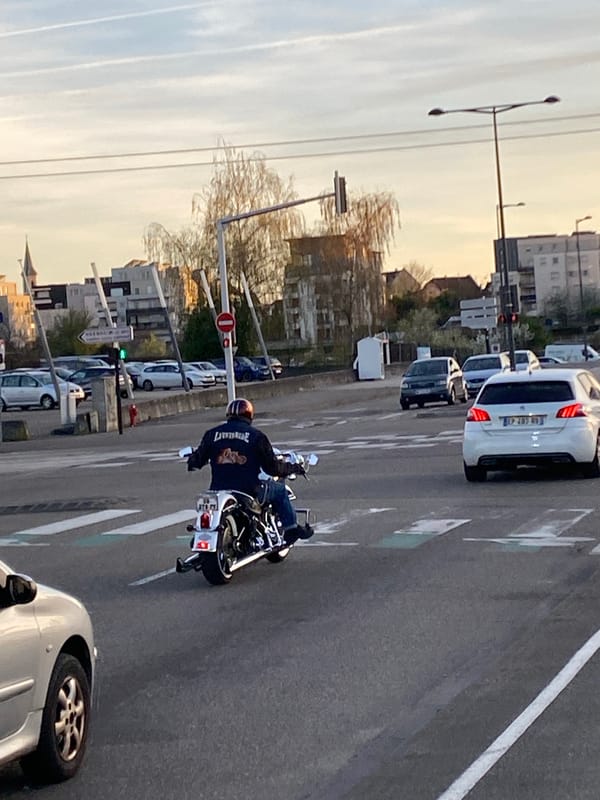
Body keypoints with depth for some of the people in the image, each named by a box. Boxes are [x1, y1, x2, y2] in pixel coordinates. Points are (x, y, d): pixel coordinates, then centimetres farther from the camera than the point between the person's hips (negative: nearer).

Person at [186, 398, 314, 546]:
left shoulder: (212, 434, 3)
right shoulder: (255, 435, -4)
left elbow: (196, 461, 7)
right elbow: (272, 466, -4)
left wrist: (192, 463, 32)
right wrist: (292, 468, 14)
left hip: (219, 489, 3)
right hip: (249, 490, -3)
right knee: (279, 489, 22)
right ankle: (292, 529, 24)